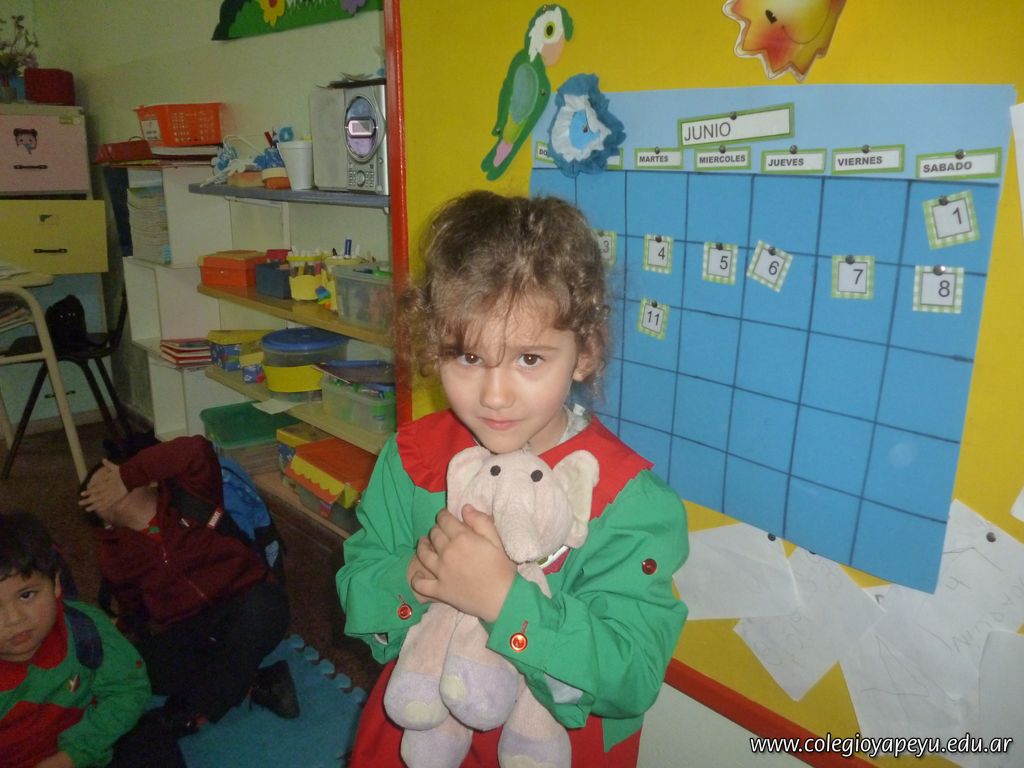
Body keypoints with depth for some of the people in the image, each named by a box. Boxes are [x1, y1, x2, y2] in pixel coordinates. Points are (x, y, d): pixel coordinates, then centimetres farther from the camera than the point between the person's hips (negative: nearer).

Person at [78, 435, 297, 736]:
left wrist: (127, 476, -14)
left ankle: (197, 711, -19)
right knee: (152, 663, -29)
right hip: (183, 630, 2)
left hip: (245, 601, -2)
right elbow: (132, 610, 21)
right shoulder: (115, 555, 11)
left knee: (264, 605, -36)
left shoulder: (186, 495, 0)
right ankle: (252, 684, -15)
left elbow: (197, 450, -20)